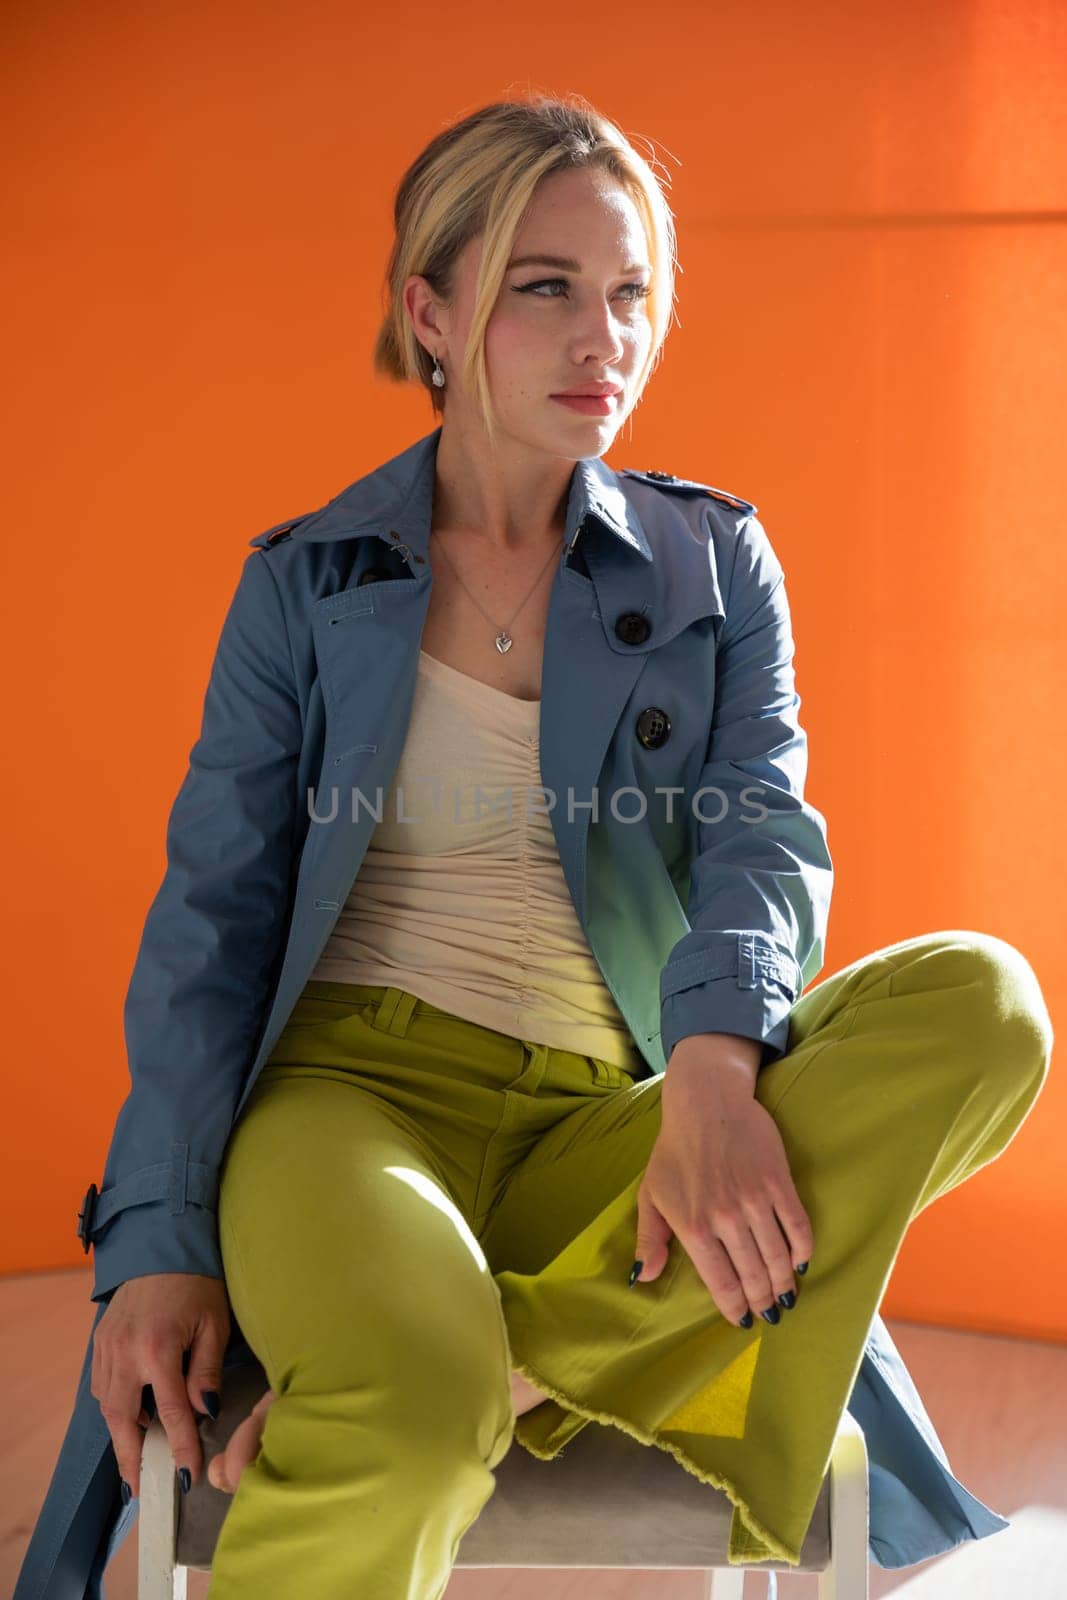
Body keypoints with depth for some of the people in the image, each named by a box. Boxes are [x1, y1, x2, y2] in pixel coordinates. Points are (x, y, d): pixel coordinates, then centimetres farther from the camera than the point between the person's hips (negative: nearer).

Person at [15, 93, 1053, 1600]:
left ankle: (516, 1377, -27)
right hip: (356, 1082, -3)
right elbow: (214, 913, 3)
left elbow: (762, 831, -3)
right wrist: (162, 1245, -11)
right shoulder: (305, 583, 9)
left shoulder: (714, 564, 13)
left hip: (602, 1133, 3)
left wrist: (712, 1079, -26)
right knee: (407, 1393, -39)